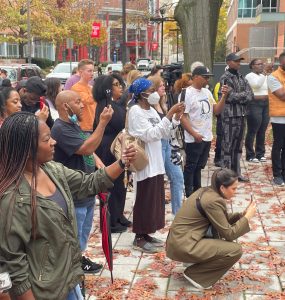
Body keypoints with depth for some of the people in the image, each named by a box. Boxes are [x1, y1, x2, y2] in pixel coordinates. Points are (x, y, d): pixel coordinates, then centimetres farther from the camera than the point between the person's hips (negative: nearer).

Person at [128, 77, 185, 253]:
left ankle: (146, 234, 24)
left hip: (156, 162, 9)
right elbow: (150, 135, -23)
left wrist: (176, 117, -1)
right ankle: (139, 238, 10)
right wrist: (169, 115, -23)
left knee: (155, 199, 13)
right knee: (145, 200, -1)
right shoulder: (136, 111, -13)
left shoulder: (151, 111, 12)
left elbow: (165, 134, 12)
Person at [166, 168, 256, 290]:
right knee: (235, 250, -12)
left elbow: (223, 219, 20)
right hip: (183, 246, -10)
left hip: (180, 239, 10)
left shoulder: (207, 191, 7)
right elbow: (229, 234, -15)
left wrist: (242, 214, 6)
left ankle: (196, 260, 16)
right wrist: (248, 217, -6)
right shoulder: (213, 201, -20)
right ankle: (194, 274, -2)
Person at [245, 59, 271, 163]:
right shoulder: (249, 76, -5)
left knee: (262, 131, 9)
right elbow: (257, 84, -23)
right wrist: (264, 72, -22)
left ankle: (260, 154, 17)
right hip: (254, 105, -7)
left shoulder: (264, 76, 16)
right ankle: (250, 155, 1)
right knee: (252, 131, -4)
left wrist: (270, 73, -3)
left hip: (265, 105, 7)